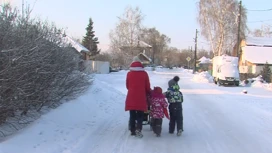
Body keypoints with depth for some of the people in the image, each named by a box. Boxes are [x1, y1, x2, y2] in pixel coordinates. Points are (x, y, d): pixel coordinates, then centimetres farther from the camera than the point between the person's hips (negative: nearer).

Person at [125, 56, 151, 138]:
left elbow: (127, 86, 10)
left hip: (131, 97, 2)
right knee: (140, 115, 6)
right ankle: (138, 129, -12)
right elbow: (147, 86, 3)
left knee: (132, 115, 13)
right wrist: (148, 93, 24)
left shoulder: (129, 73, 0)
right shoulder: (144, 73, -3)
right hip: (141, 97, -1)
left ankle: (132, 130, 17)